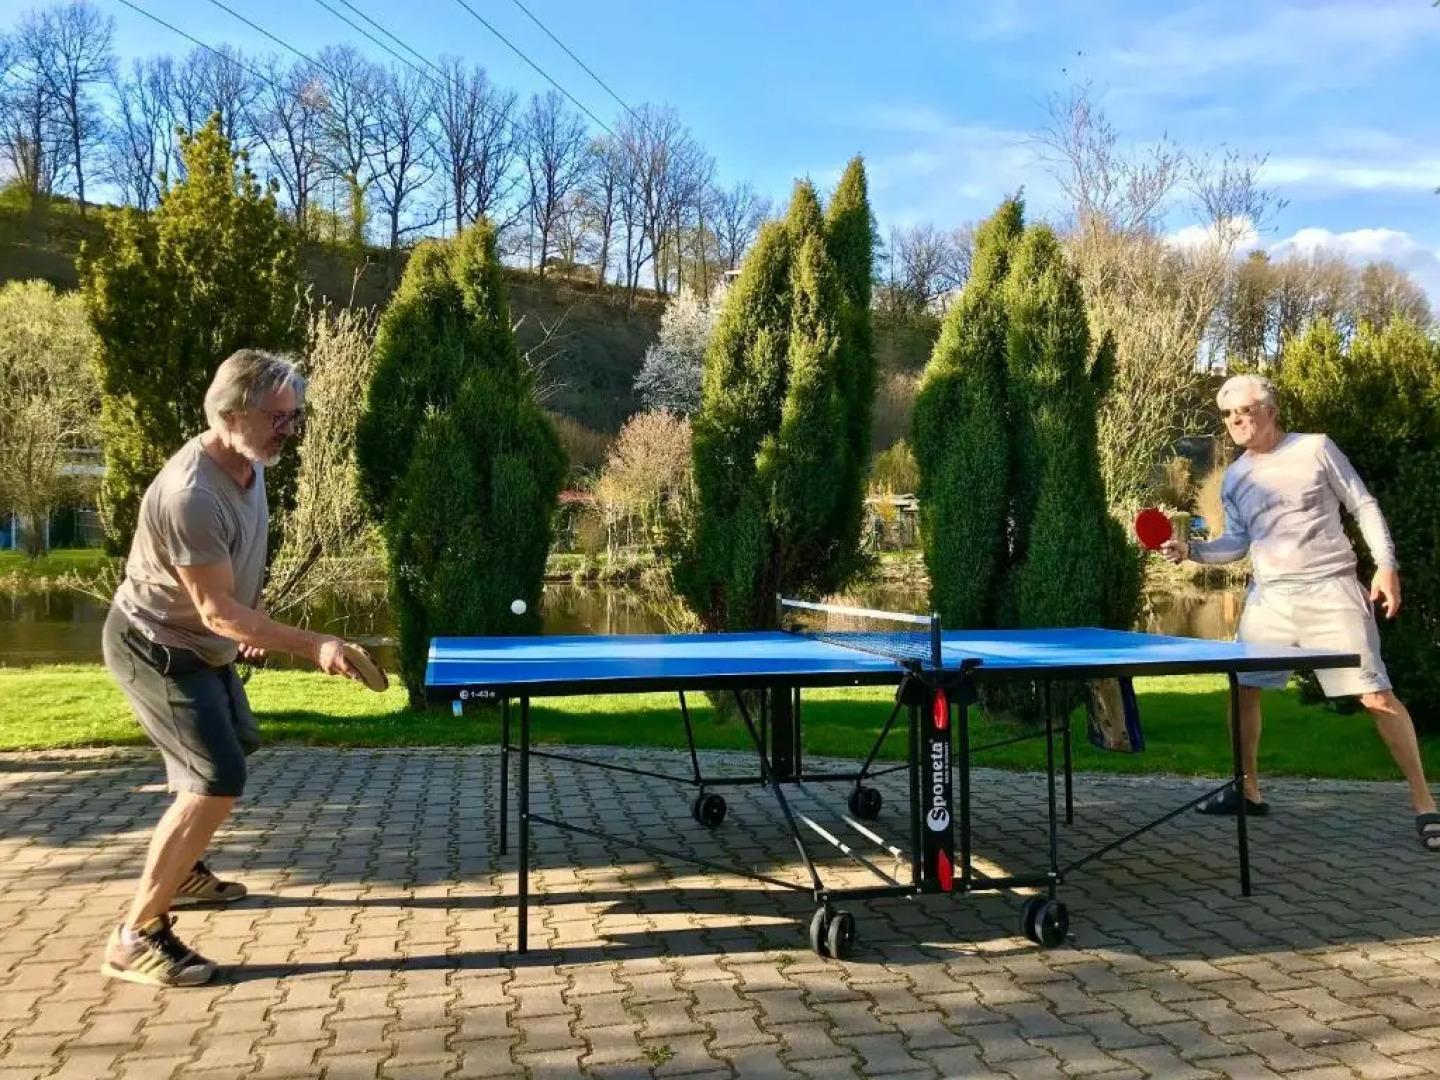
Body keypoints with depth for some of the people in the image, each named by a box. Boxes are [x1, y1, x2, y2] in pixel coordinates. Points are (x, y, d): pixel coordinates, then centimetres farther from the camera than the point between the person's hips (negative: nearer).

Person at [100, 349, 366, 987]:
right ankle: (135, 938, -7)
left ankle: (180, 872, 44)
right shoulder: (192, 495, -33)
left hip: (199, 646, 10)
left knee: (234, 747, 25)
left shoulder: (247, 465, -3)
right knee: (218, 782, -18)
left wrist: (254, 623, 19)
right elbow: (216, 610, -31)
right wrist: (313, 647, -36)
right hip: (155, 646, -10)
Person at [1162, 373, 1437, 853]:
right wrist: (1191, 550, -3)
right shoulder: (1234, 478, 10)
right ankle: (1248, 790, 19)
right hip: (1270, 597, 5)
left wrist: (1386, 565, -8)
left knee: (1375, 694, -8)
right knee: (1242, 687, 3)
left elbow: (1365, 507, 1)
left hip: (1331, 589, -5)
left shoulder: (1315, 449, -1)